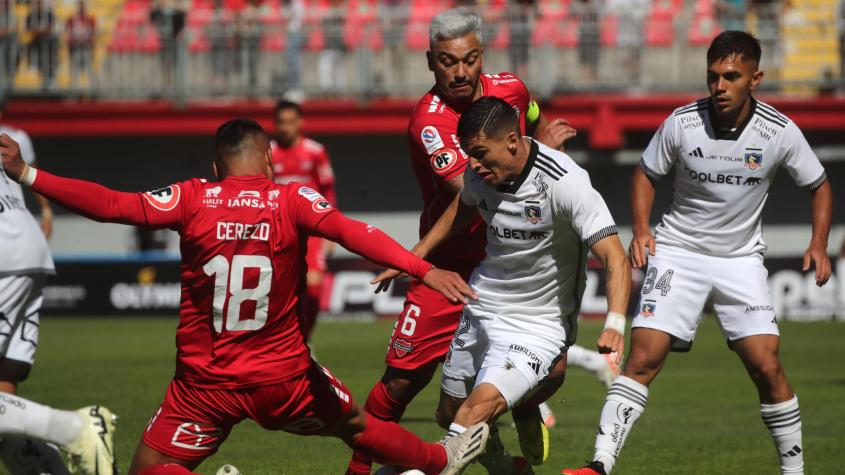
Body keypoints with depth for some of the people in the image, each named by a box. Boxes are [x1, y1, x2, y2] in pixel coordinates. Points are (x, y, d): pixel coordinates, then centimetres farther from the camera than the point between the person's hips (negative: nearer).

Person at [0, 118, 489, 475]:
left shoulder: (193, 199, -8)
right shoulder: (293, 201, -8)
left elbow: (111, 205, -14)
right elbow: (353, 233, -23)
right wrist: (424, 269, -29)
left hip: (206, 382, -2)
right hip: (283, 373, 2)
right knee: (355, 426, 27)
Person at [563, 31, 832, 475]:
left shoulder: (780, 132, -10)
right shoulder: (682, 123, -11)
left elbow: (819, 186, 6)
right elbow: (645, 173, 6)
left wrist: (818, 244, -7)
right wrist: (641, 230, -8)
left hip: (741, 258, 1)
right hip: (678, 251, -1)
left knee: (766, 366, -8)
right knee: (644, 355, -15)